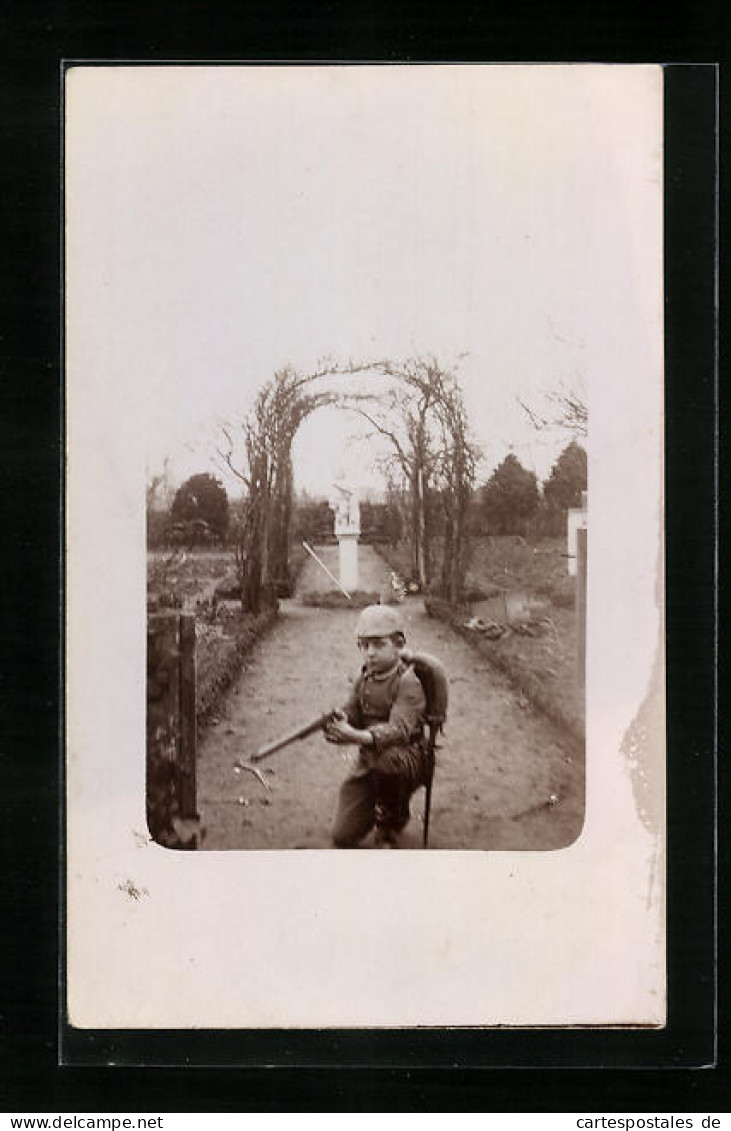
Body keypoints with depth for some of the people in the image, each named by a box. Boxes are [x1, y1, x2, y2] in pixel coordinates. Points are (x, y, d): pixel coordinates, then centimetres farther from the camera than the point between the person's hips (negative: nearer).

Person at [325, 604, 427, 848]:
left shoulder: (408, 684, -17)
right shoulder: (364, 679, 7)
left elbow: (399, 729, -30)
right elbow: (350, 713, 3)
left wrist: (357, 737, -49)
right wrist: (338, 721, -25)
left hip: (407, 761, -6)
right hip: (368, 763, 6)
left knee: (387, 759, -44)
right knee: (342, 837, -5)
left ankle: (389, 828, -14)